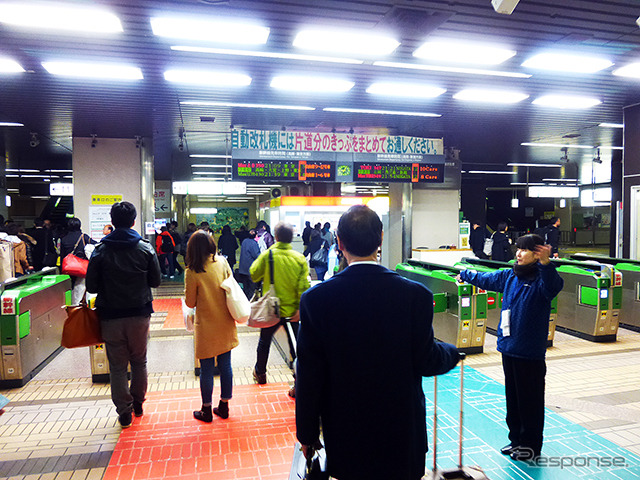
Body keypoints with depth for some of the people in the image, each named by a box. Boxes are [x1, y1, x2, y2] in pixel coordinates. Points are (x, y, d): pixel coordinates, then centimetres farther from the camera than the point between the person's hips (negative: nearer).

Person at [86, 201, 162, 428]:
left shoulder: (101, 250, -7)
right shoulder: (146, 248, -6)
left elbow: (91, 286, -5)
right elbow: (155, 281, 0)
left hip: (111, 316, -1)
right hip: (140, 314, 1)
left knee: (117, 365, 10)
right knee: (139, 361, 17)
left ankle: (124, 411, 17)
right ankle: (138, 403, 30)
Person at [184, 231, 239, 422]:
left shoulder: (193, 272, -15)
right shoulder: (222, 262, -4)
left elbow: (190, 302, -7)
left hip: (207, 327, -4)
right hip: (225, 323, 4)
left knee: (206, 369, 9)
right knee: (225, 365, 13)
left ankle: (206, 410, 22)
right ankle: (224, 406, 26)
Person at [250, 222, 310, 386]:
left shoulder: (267, 255, -12)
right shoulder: (300, 258, -9)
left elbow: (254, 275, -1)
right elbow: (304, 286, -12)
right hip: (292, 310, 0)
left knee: (264, 341, 22)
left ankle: (260, 373, 40)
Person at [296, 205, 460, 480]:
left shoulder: (315, 298, -16)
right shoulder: (416, 295, -16)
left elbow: (309, 375, -10)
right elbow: (425, 361, -8)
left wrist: (307, 434, 2)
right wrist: (452, 353, 15)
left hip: (344, 431, 1)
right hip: (402, 427, 0)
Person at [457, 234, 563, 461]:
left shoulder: (541, 279, -13)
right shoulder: (508, 276, 7)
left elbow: (554, 286, -37)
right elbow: (485, 279, 25)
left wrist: (546, 264, -54)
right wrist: (465, 274, 39)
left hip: (530, 353, -7)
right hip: (508, 348, 7)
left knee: (530, 399, 6)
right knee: (512, 396, 18)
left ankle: (532, 445, 23)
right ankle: (516, 438, 33)